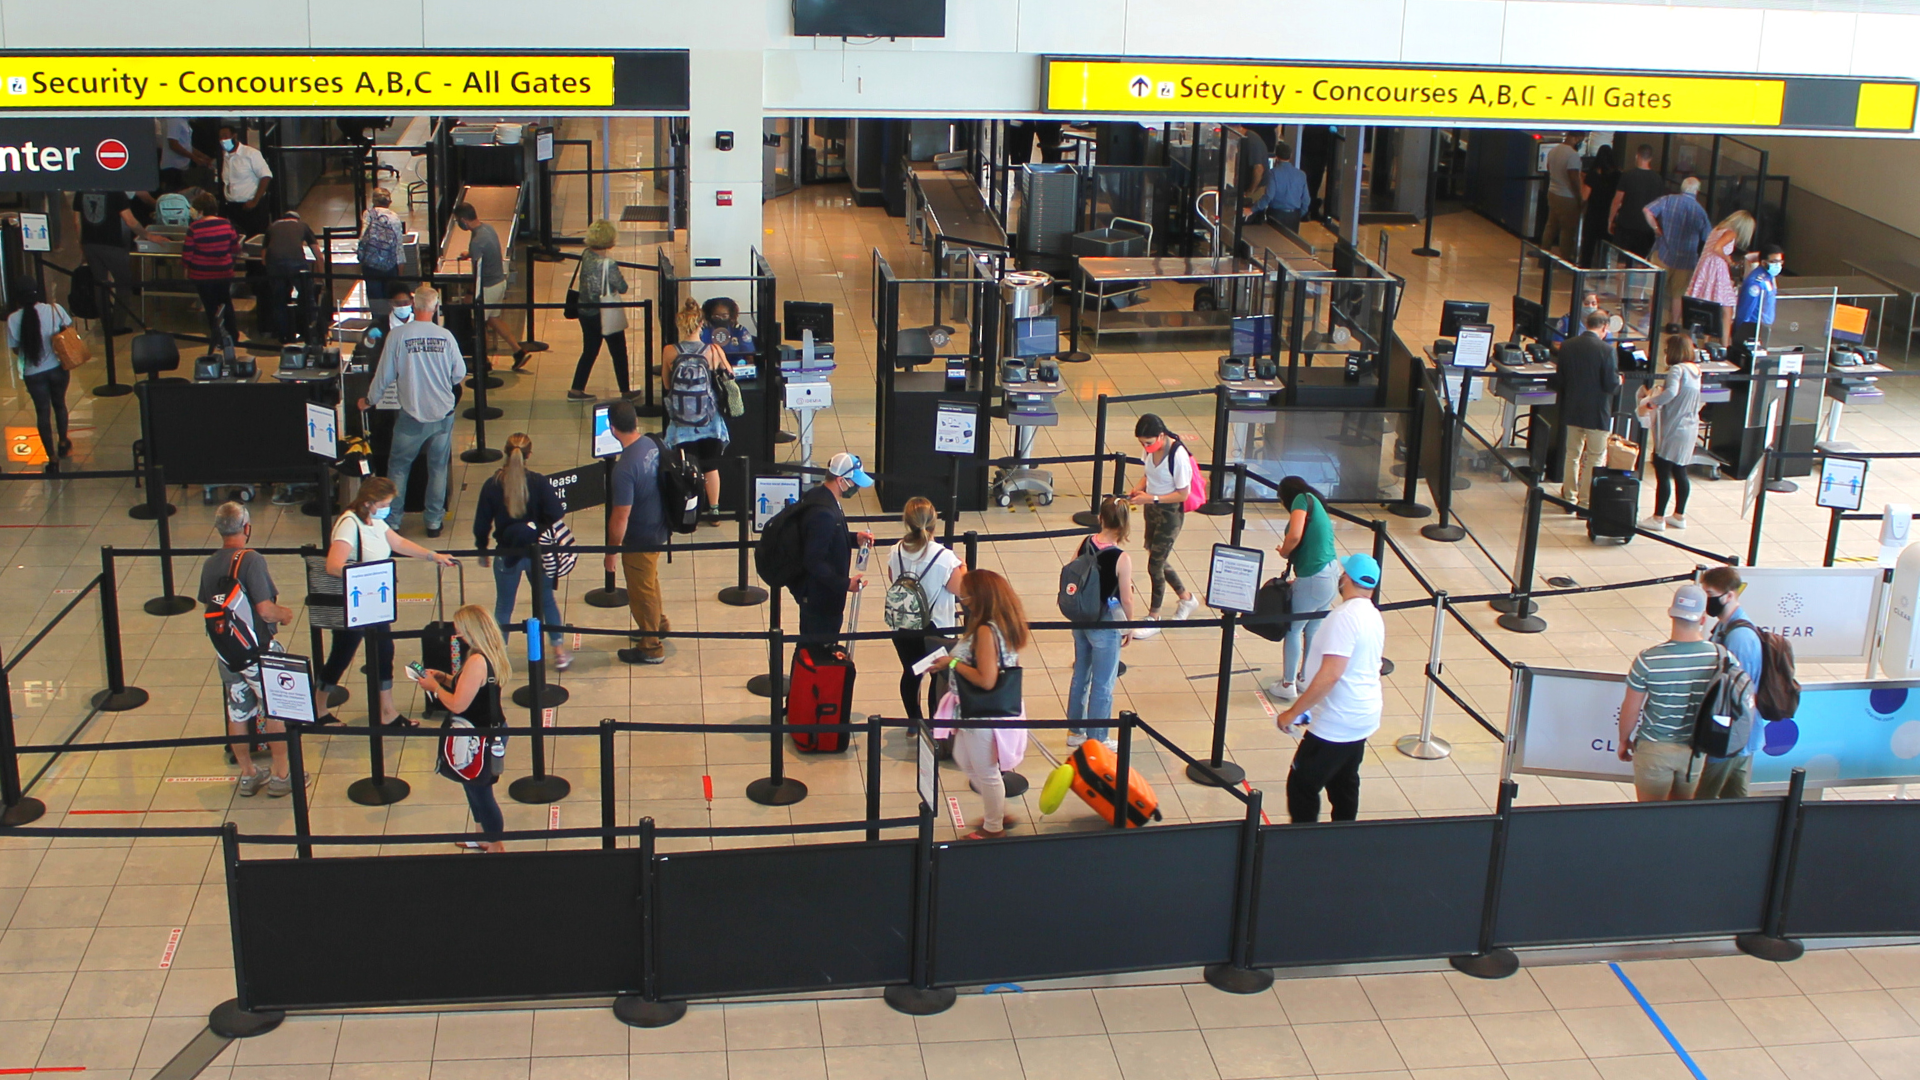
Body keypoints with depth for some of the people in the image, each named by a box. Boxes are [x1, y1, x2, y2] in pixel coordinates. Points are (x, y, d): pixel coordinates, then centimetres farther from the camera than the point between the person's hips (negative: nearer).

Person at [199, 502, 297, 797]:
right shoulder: (251, 560, -20)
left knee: (237, 715, 16)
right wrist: (284, 613, -3)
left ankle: (248, 776, 28)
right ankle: (280, 777, 15)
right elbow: (265, 609, -26)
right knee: (275, 714, 9)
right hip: (258, 651, -6)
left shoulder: (209, 565, 0)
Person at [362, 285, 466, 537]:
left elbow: (384, 375, -4)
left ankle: (392, 521, 17)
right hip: (443, 414, 1)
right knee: (438, 467, 14)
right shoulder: (445, 336, -8)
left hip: (412, 415, -1)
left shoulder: (397, 335, -12)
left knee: (398, 466, 14)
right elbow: (460, 374, 0)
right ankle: (434, 521, 19)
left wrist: (369, 400, 14)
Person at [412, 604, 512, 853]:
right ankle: (485, 838, 42)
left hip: (481, 739, -10)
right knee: (476, 789, 25)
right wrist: (445, 678, 6)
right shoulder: (490, 655, 2)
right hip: (491, 730, 10)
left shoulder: (477, 661, -28)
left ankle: (496, 846, 21)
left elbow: (457, 704, -27)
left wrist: (434, 687, -11)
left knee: (480, 792, 6)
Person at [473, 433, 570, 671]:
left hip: (507, 554, 0)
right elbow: (557, 516, -14)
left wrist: (482, 550, 12)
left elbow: (482, 523, -2)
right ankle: (559, 653, 21)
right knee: (547, 601, 18)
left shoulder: (492, 485, -10)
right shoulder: (538, 482, -14)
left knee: (503, 606, 15)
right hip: (537, 552, 0)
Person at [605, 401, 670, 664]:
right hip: (658, 528, 8)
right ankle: (659, 625, 50)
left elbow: (621, 517, -27)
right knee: (650, 581, 30)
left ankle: (651, 648, 28)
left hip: (639, 540, -8)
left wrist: (611, 551, -13)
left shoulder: (625, 467, -32)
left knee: (641, 593, 12)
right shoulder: (652, 445, -8)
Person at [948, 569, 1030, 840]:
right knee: (964, 759, 26)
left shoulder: (985, 631, -27)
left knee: (985, 772, 10)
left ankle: (993, 828, 30)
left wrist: (954, 663, -21)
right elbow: (1008, 666, 10)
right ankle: (998, 813, 38)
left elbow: (986, 680, -31)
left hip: (984, 715, -10)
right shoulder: (1005, 625, 1)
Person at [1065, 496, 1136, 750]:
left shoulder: (1085, 544, -8)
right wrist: (1129, 627, 2)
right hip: (1106, 625, -6)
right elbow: (1126, 599, -15)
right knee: (1103, 684, 10)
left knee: (1080, 675, 22)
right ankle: (1097, 739, 22)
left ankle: (1075, 731, 35)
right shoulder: (1122, 558, -22)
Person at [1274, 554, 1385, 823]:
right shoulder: (1374, 616, 7)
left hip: (1336, 725, -9)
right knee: (1344, 785, 18)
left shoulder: (1345, 617, -23)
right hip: (1363, 718, 9)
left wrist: (1293, 712, -23)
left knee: (1301, 786, 0)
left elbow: (1330, 675, -28)